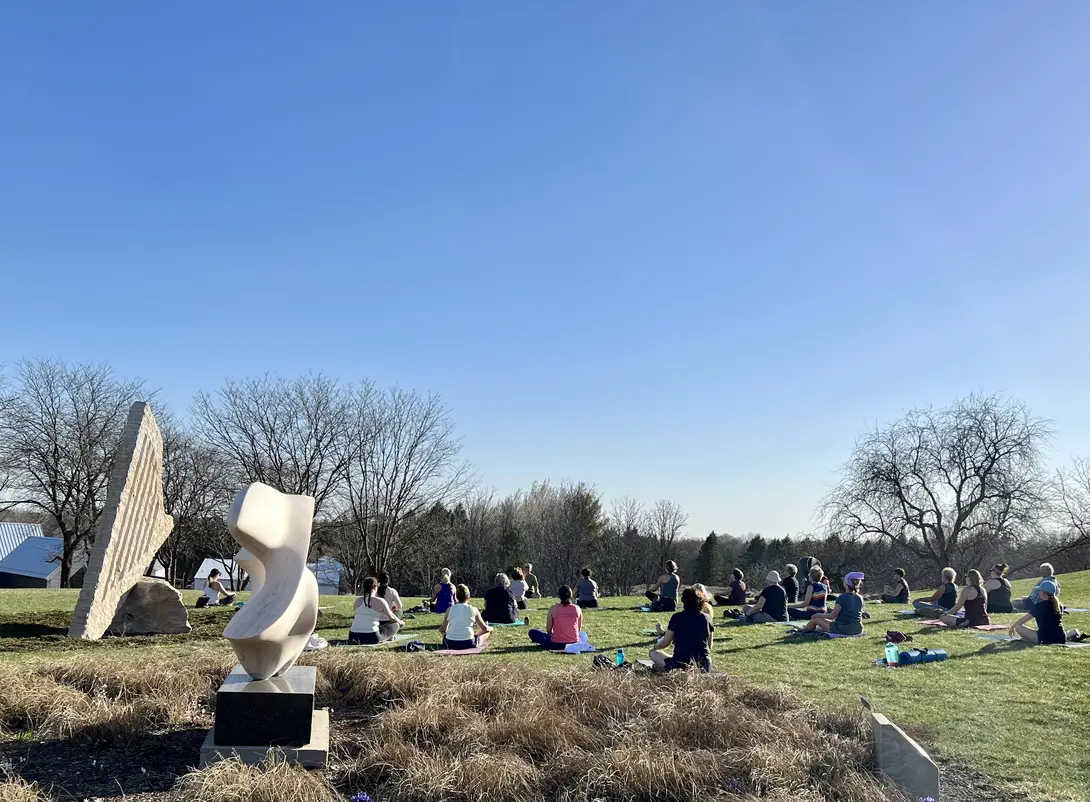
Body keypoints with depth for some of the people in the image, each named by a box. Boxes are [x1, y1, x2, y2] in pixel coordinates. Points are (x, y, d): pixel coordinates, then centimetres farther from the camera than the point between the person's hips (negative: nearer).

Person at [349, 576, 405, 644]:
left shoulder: (358, 600, 7)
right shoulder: (380, 601, -4)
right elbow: (391, 617, 9)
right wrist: (401, 622, 31)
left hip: (353, 637, 3)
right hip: (372, 638, -3)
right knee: (395, 625, 17)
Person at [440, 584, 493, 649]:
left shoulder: (449, 609, 6)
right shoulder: (473, 610, 3)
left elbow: (442, 630, 12)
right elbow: (485, 628, 9)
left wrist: (443, 633, 37)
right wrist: (490, 628, 32)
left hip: (450, 644, 2)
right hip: (468, 644, -2)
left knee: (443, 633, 36)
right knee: (486, 631, 24)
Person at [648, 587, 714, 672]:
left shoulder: (676, 617, -3)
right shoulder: (706, 618, 4)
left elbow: (665, 642, 5)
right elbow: (709, 647, 13)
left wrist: (655, 648, 26)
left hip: (680, 664, -3)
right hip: (704, 667, 3)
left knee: (653, 653, 18)